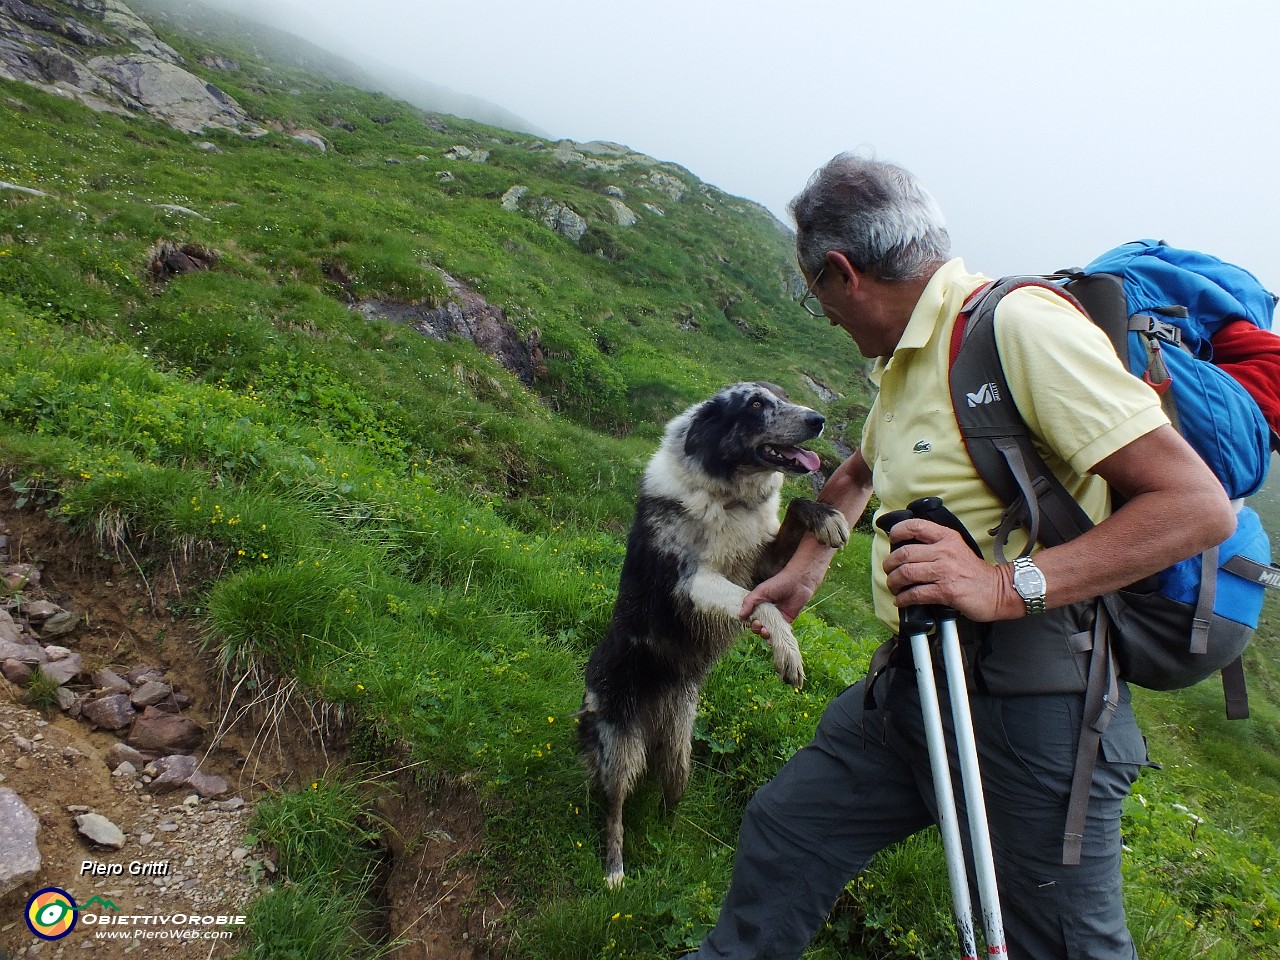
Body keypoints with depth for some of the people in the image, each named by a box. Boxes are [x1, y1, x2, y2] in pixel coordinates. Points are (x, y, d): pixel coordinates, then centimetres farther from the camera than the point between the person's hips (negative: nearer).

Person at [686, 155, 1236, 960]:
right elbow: (859, 474, 32)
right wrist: (807, 567, 34)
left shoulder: (1020, 322, -18)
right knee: (782, 829, 15)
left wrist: (1008, 586, -29)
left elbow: (1200, 506, -22)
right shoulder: (908, 358, 11)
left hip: (1028, 708, -8)